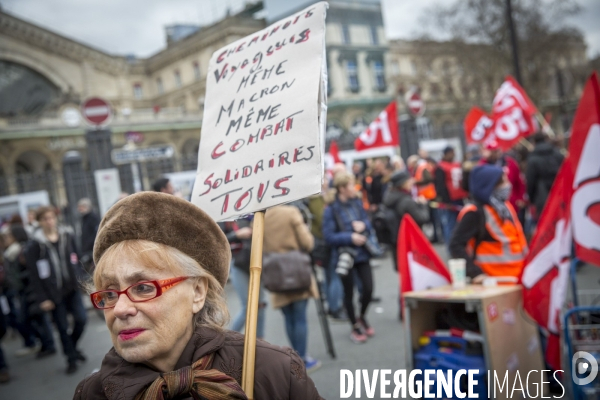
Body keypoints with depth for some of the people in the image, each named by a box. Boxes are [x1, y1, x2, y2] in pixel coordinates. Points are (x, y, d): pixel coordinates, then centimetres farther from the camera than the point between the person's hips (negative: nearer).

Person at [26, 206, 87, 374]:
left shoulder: (67, 236, 2)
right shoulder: (36, 245, -9)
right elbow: (34, 275, -9)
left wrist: (79, 280, 3)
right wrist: (42, 298, -11)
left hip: (72, 288, 3)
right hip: (54, 293, -3)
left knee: (81, 319, -1)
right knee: (63, 327, 4)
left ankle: (72, 347, 28)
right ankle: (72, 358, 23)